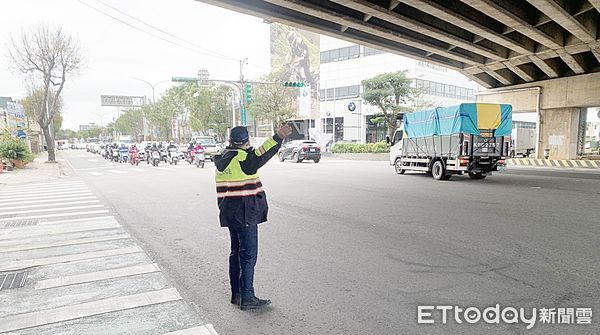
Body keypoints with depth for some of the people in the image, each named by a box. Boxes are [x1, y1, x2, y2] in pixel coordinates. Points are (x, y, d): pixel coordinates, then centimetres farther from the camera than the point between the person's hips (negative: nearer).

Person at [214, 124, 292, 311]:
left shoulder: (222, 158, 11)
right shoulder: (242, 158, -16)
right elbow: (260, 155, -32)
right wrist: (278, 137, -41)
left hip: (229, 214, 9)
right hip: (245, 214, -9)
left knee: (236, 252, 16)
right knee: (248, 255, -3)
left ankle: (236, 294, 24)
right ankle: (247, 298, 2)